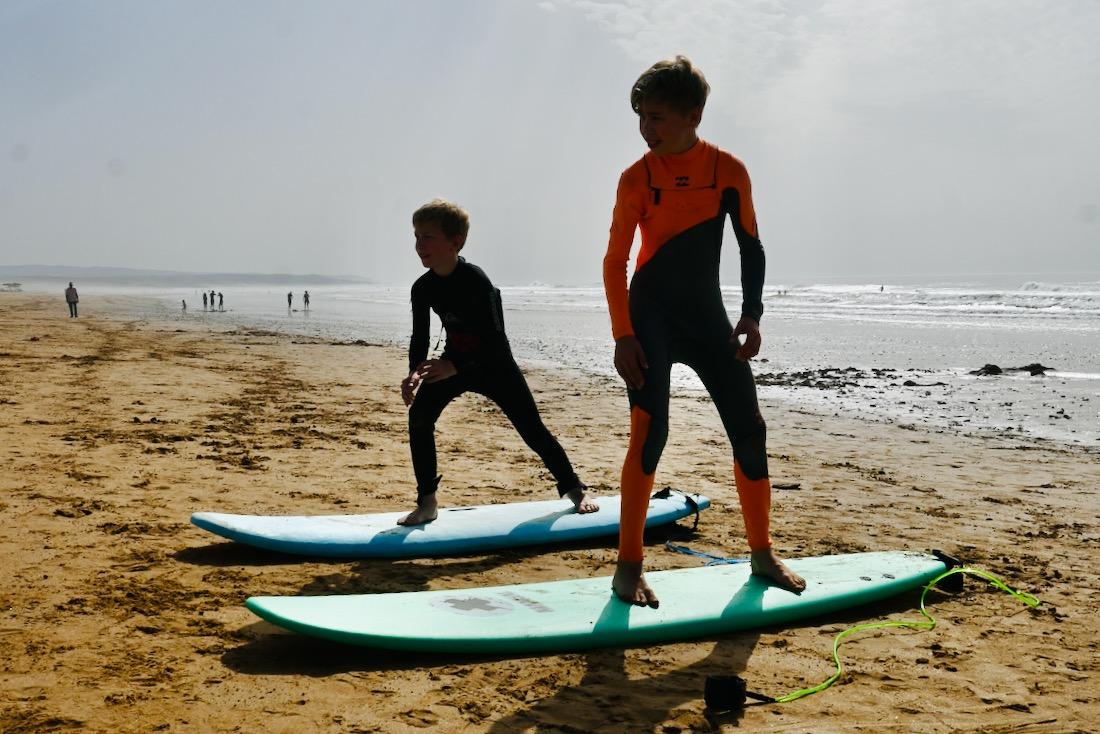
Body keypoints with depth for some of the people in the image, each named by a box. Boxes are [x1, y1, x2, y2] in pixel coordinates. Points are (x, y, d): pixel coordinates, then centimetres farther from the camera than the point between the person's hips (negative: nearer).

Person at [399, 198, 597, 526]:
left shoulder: (475, 280, -27)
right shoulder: (423, 288, -8)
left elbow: (493, 340, -31)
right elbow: (420, 337, -1)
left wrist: (453, 366, -43)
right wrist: (414, 373, -21)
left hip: (494, 364, -5)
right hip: (453, 362, 5)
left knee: (532, 427, -2)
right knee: (419, 416, -15)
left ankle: (574, 490, 17)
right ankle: (427, 502, -6)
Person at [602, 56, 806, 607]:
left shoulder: (729, 171, -1)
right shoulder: (636, 178, -6)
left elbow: (750, 247, 6)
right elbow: (615, 260, -7)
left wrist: (751, 315, -5)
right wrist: (623, 335, -16)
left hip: (708, 314, 3)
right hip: (651, 314, -3)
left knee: (749, 430, 2)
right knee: (649, 431, -16)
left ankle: (762, 553, 19)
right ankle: (629, 565, -8)